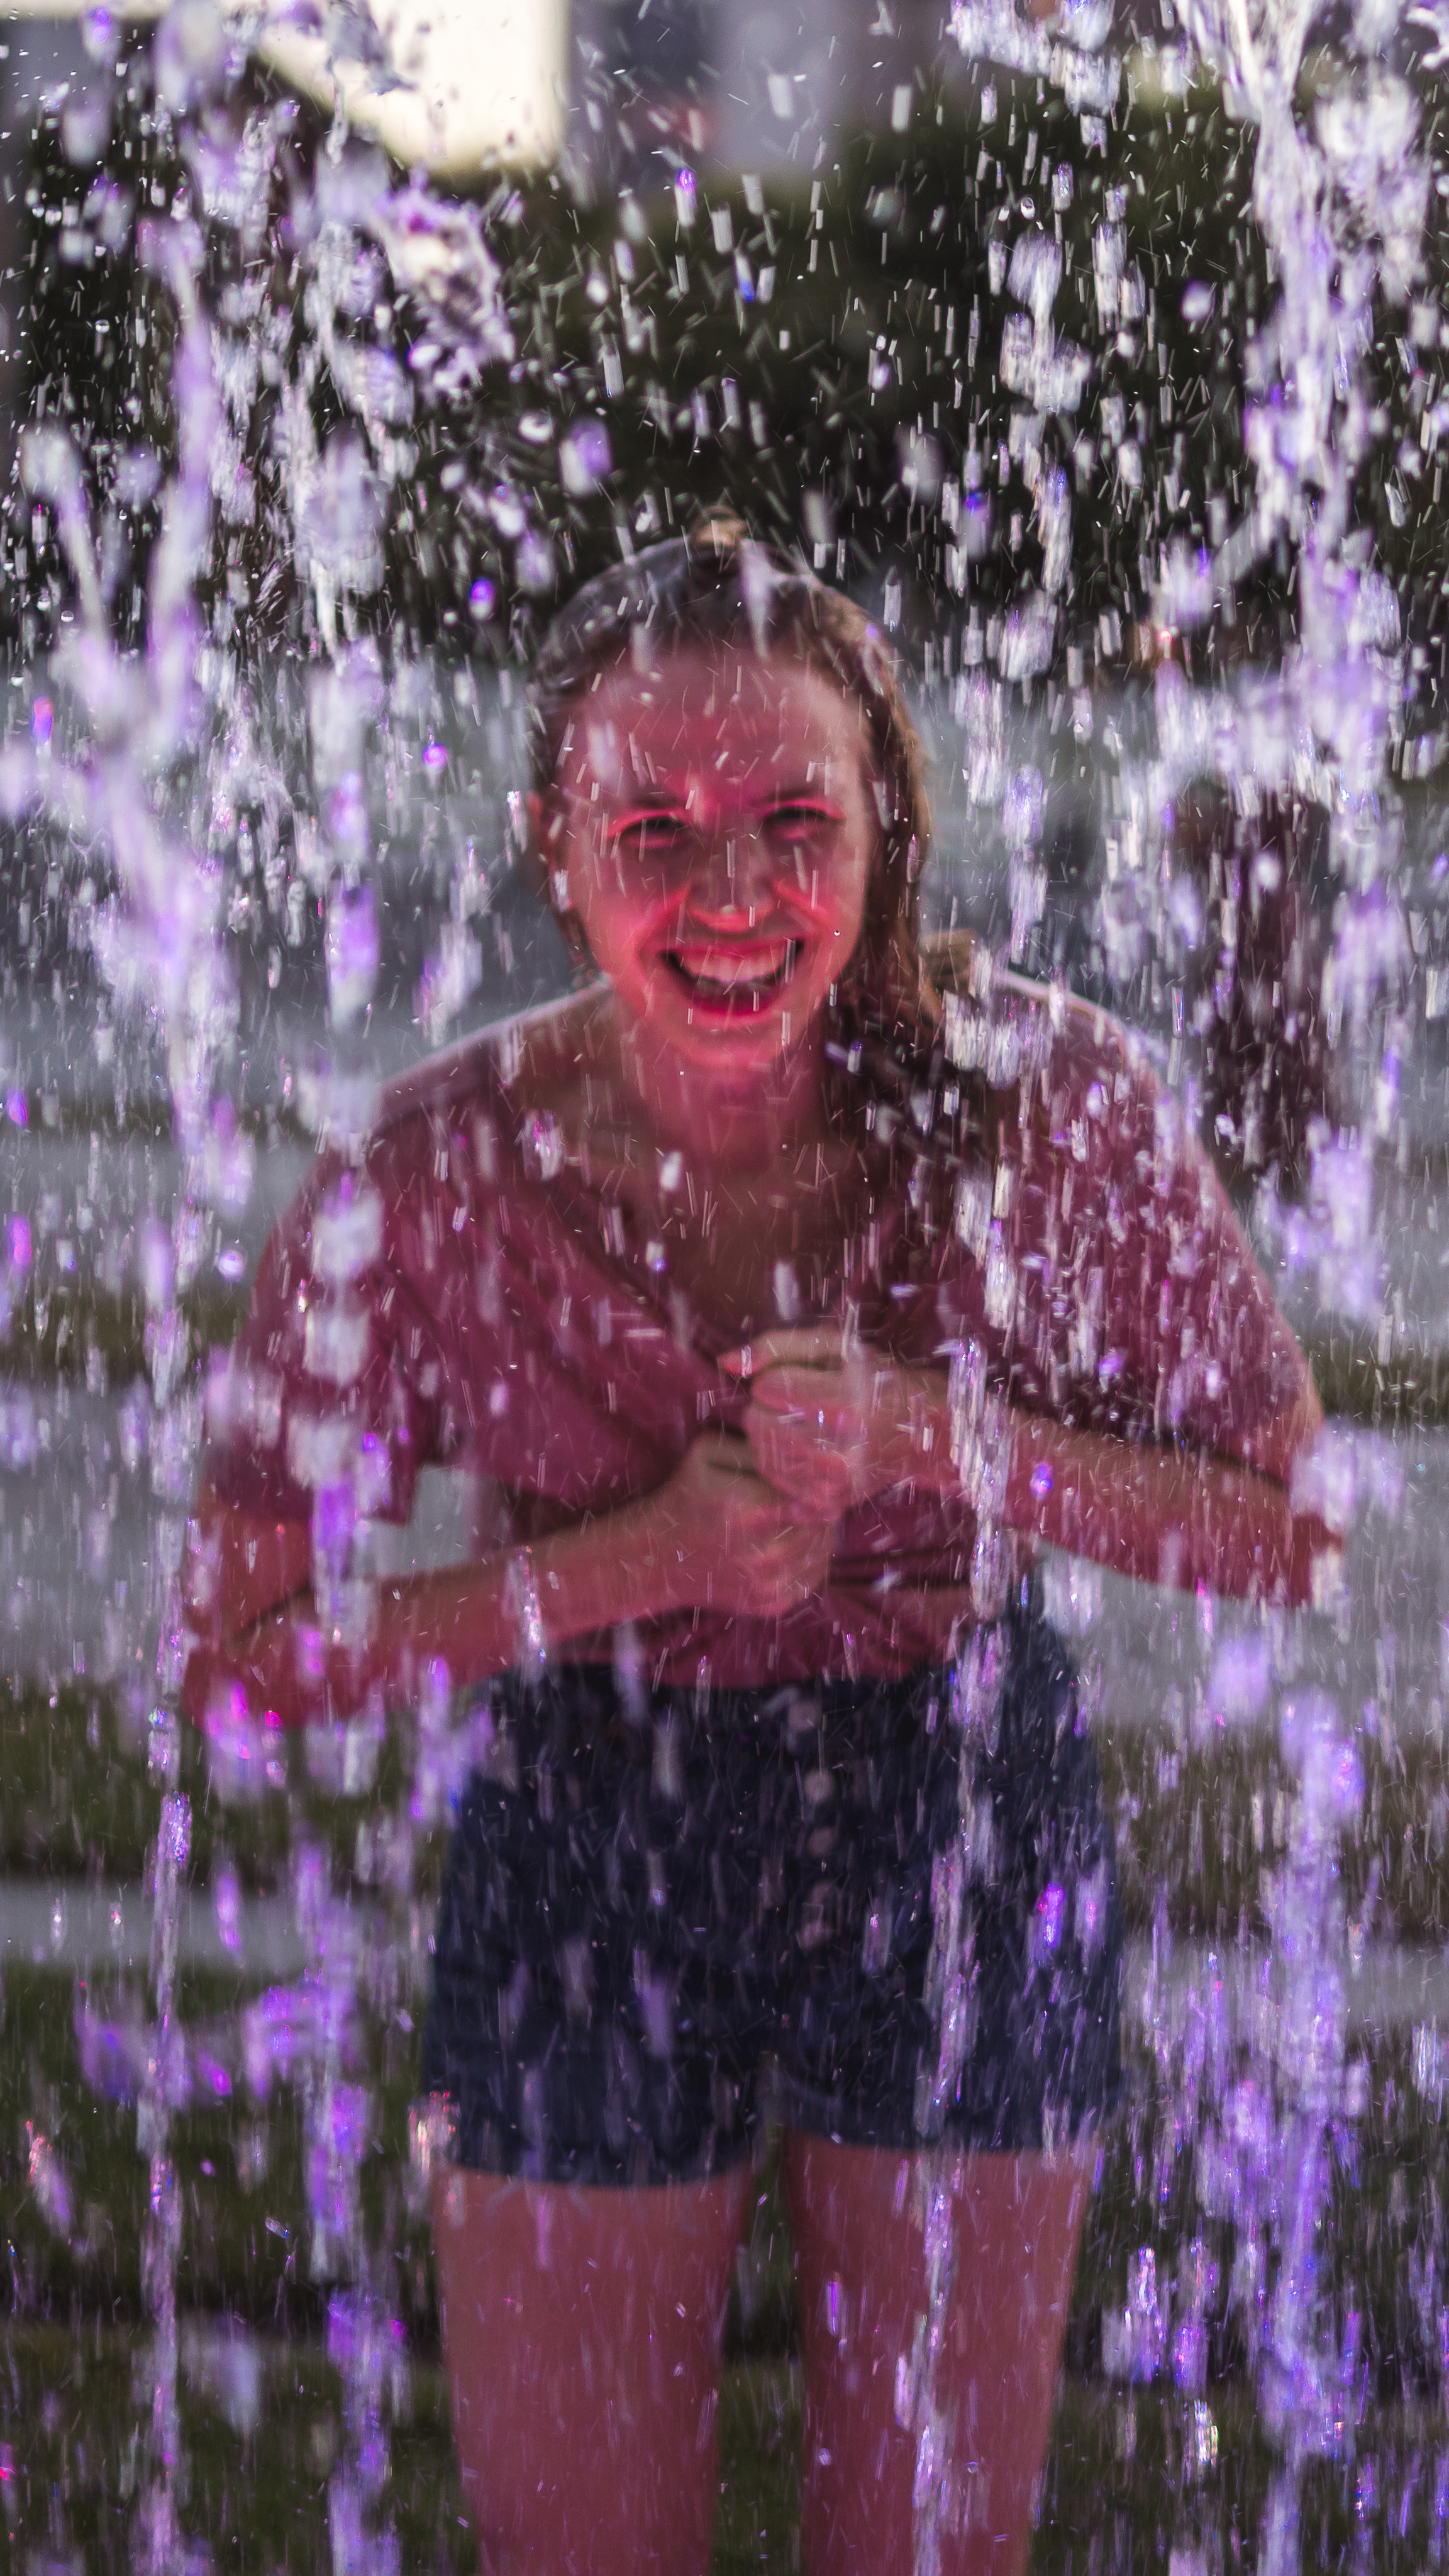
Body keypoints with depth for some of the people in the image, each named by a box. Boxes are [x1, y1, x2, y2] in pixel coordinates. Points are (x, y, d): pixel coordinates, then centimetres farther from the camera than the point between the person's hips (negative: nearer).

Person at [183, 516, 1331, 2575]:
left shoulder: (1048, 1102, -17)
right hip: (589, 1869, 0)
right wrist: (638, 1561, -24)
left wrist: (945, 1440, -24)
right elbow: (242, 1653, -11)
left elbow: (1295, 1531, -8)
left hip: (972, 1858, 1)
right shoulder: (434, 1184, -18)